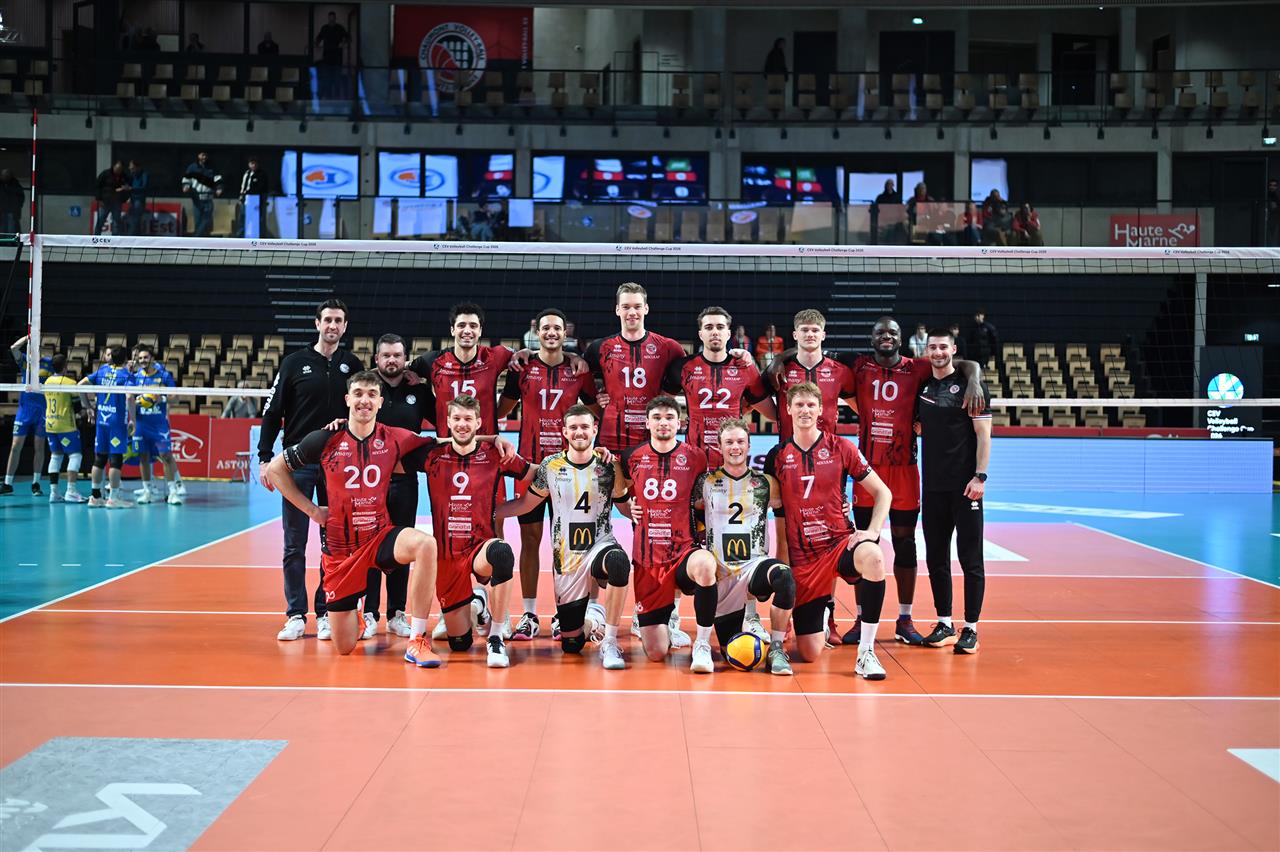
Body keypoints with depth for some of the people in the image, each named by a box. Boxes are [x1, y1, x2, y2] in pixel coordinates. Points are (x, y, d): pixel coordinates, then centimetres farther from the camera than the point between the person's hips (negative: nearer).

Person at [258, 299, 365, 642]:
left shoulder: (353, 365, 6)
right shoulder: (294, 363, 3)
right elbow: (272, 411, 3)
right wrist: (265, 458, -4)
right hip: (298, 463, -1)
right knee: (294, 545, 0)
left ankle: (325, 613, 12)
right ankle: (296, 616, 7)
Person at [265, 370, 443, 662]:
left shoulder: (395, 439, -5)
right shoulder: (325, 440, -7)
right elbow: (275, 469, 5)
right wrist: (311, 510, 0)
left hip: (380, 536, 0)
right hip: (339, 545, 0)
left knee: (425, 544, -35)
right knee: (344, 647, 2)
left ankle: (417, 640, -24)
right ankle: (354, 620, 43)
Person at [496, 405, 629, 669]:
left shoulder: (607, 465, -3)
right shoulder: (551, 466, 0)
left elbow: (626, 506, -2)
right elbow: (525, 504, 9)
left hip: (600, 545, -2)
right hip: (566, 558, 2)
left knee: (619, 563, -42)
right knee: (571, 645, 4)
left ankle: (609, 643, -25)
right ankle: (591, 619, 42)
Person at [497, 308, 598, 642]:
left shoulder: (579, 371, 5)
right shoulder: (522, 369, 4)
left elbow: (595, 412, 12)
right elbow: (502, 409, 10)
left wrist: (588, 433, -5)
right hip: (530, 464, 0)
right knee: (530, 539, 3)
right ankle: (529, 615, 9)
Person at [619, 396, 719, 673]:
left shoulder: (696, 457, -1)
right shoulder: (632, 457, 3)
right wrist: (630, 509, 2)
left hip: (684, 551, -1)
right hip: (647, 559, 2)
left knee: (705, 565, -40)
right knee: (656, 653, -2)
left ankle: (703, 644, -19)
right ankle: (668, 616, 35)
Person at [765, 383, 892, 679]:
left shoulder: (840, 448, 1)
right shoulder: (777, 456, 4)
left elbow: (883, 492, 4)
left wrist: (873, 531, -11)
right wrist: (780, 564, 6)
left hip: (840, 542, -1)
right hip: (801, 556, 1)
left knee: (872, 557, -40)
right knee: (809, 654, -3)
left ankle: (866, 652, -26)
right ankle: (823, 610, 35)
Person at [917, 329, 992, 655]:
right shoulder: (922, 387, 12)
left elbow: (983, 434, -7)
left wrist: (980, 476, -15)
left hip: (965, 486, -5)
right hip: (933, 486, 5)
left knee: (970, 558, -2)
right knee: (936, 557, 8)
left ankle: (970, 628, 4)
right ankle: (944, 624, 17)